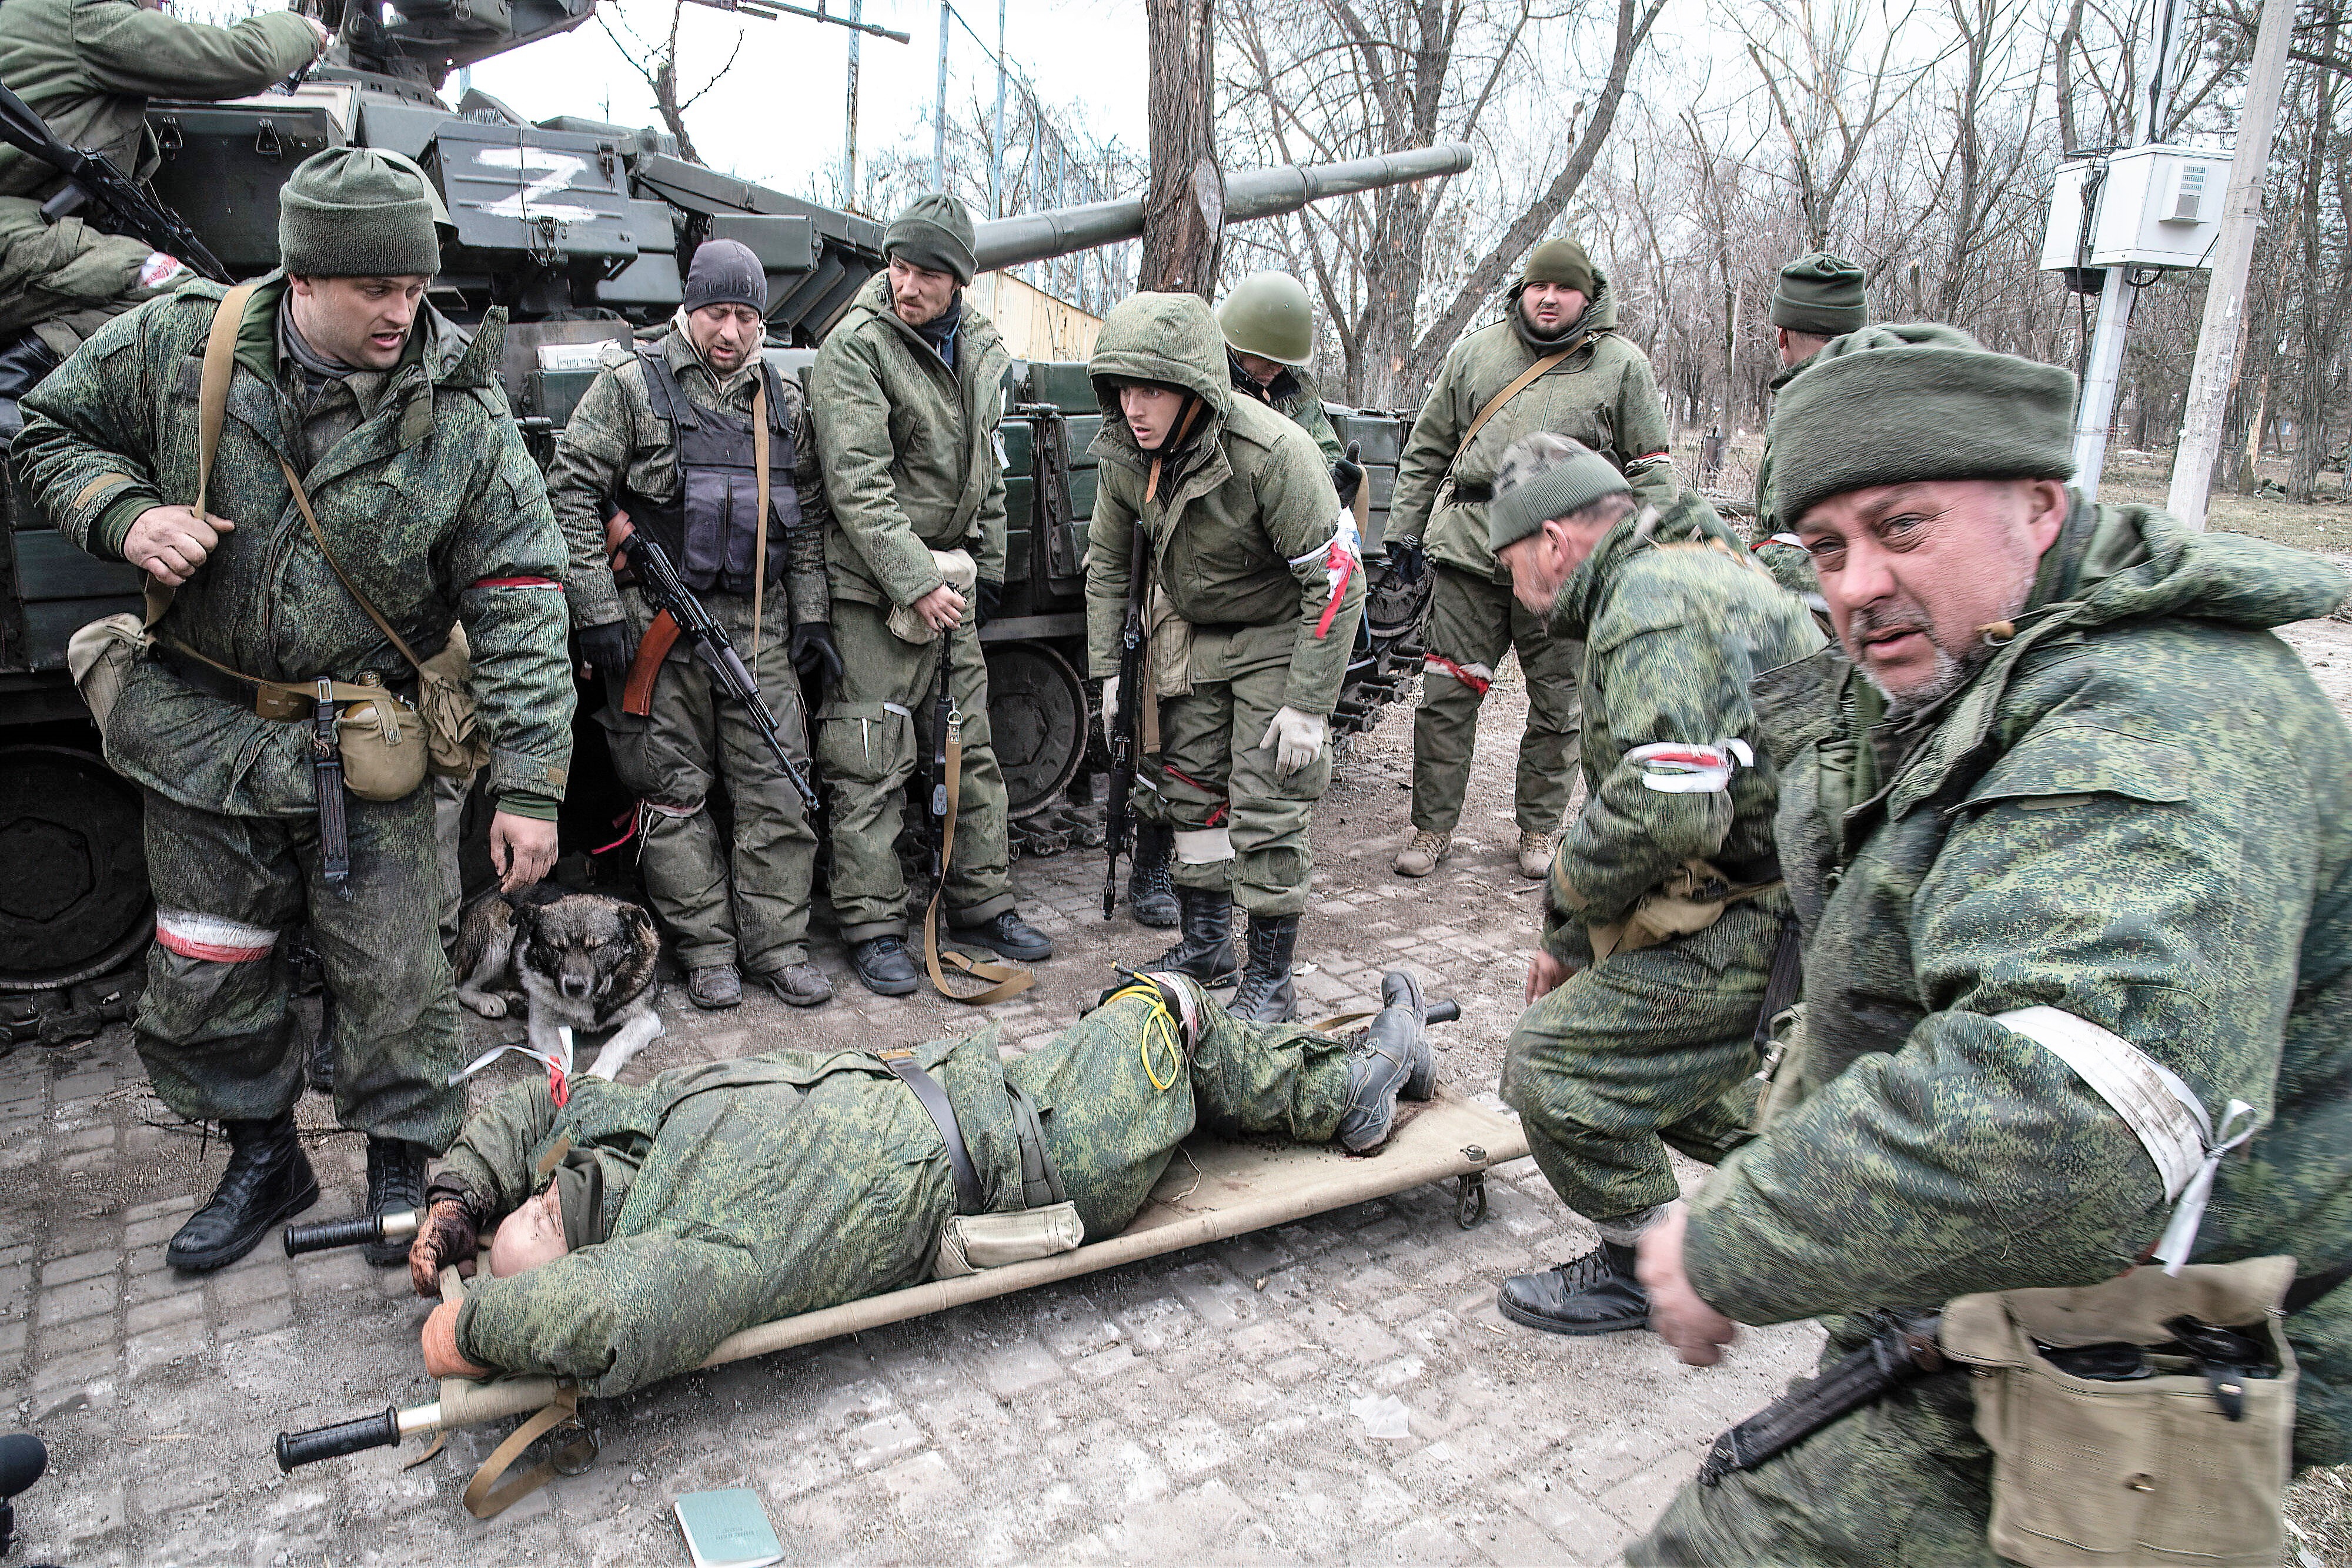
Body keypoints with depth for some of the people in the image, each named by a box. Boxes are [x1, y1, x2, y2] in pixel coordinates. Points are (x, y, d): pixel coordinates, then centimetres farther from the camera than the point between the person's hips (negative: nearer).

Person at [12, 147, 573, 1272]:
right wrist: (123, 513, -13)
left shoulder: (464, 416, -13)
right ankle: (262, 1160, 36)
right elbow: (50, 430, 10)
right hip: (204, 733, 3)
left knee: (391, 979, 3)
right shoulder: (179, 344, -7)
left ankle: (402, 1175, 25)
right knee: (202, 981, 14)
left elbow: (519, 606, -14)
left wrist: (528, 785, -19)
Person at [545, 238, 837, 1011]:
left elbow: (808, 519, 17)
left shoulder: (783, 401, 12)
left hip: (758, 626, 4)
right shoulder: (631, 383, -2)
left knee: (777, 787, 2)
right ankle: (707, 948, 14)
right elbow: (571, 492, -5)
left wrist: (812, 617, 10)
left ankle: (777, 946, 12)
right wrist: (599, 612, -10)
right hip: (659, 624, -3)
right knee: (675, 791, 2)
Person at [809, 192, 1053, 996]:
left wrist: (989, 566, 17)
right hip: (876, 585, -7)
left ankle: (981, 905, 26)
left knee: (971, 749, 13)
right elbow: (858, 486, -20)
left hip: (951, 578, 7)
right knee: (872, 766, -3)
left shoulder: (982, 349, 8)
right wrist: (916, 584, -23)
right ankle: (873, 928, 9)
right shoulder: (855, 348, -13)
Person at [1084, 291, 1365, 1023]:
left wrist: (1308, 704, -27)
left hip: (1278, 637, -6)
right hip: (1194, 635, 6)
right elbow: (1106, 561, 5)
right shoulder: (1126, 453, -12)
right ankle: (1204, 946, 26)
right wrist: (1108, 668, 3)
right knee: (1190, 788, 10)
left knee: (1266, 809, -9)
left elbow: (1337, 579, -27)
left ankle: (1269, 979, 4)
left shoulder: (1272, 452, -31)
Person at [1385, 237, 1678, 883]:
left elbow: (1650, 470, 8)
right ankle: (1433, 826, 12)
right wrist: (1405, 527, 13)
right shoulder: (1474, 353, 12)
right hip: (1470, 547, 1)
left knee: (1557, 704, 7)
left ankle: (1539, 829, 23)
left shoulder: (1623, 366, 7)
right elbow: (1426, 448, 17)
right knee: (1447, 692, 0)